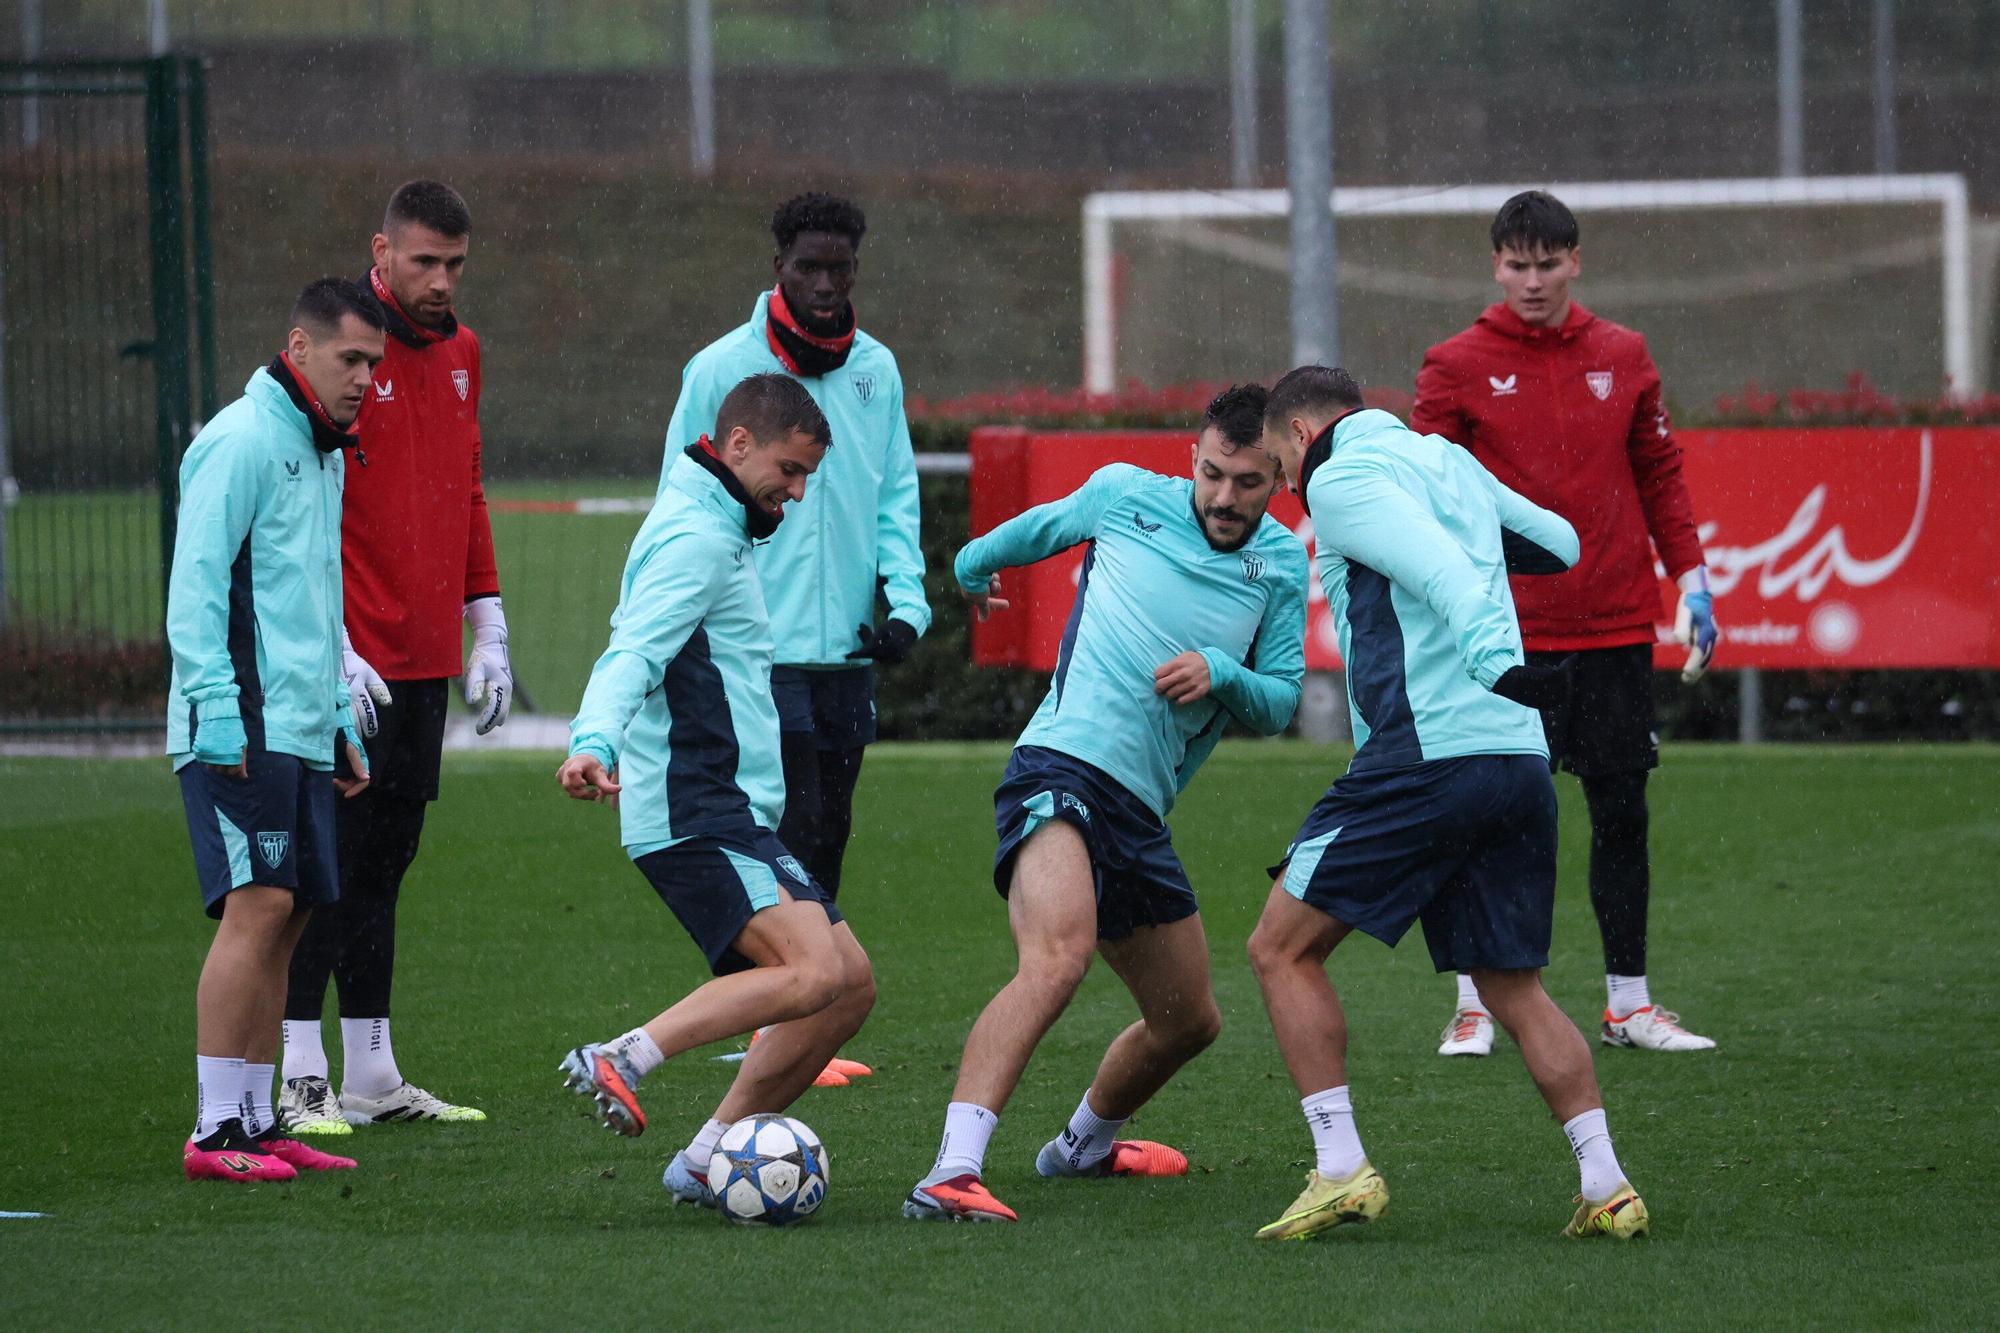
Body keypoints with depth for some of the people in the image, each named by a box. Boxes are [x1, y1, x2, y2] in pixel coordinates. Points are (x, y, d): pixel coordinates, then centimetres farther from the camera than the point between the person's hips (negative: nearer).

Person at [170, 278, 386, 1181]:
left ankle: (256, 1123, 11)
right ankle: (216, 1132, -15)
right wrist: (217, 714, -20)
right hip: (243, 732, -9)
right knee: (258, 906, -15)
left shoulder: (322, 453, 20)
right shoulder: (244, 443, -10)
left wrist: (341, 722, 23)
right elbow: (195, 586, -14)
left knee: (283, 919, 7)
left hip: (302, 732, 9)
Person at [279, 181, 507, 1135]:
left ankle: (372, 1077, 16)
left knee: (384, 864, 12)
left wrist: (489, 631, 17)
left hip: (424, 661, 7)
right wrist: (330, 650, -18)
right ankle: (301, 1081, -6)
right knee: (327, 864, -7)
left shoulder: (459, 352, 13)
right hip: (352, 663, -7)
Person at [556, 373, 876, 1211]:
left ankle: (707, 1161, 5)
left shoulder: (708, 529, 20)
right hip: (697, 817, -11)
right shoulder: (696, 538, -12)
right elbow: (631, 654, -27)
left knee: (850, 985, 5)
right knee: (814, 970, -26)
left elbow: (642, 644, 36)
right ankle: (621, 1061, -24)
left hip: (731, 815, 11)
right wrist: (594, 746, -42)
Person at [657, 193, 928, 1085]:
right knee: (794, 830, -13)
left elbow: (896, 497, 14)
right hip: (760, 650, -5)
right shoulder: (722, 369, -4)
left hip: (846, 645, 5)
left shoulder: (876, 370, 9)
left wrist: (905, 601, -1)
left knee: (826, 836, 8)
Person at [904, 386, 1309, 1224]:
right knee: (1057, 959, -32)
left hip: (1139, 811, 6)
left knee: (1188, 1020, 20)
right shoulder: (1126, 496, 4)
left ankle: (1085, 1143, 50)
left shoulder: (1281, 565, 12)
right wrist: (971, 568, 42)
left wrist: (1220, 677, -10)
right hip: (1062, 768, -6)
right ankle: (952, 1173, -44)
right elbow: (1041, 528, 25)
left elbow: (1278, 705, 11)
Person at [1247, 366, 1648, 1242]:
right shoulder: (1445, 459, 21)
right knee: (1514, 988, 16)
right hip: (1522, 760, 8)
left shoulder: (1339, 478, -1)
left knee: (1282, 947, 2)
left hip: (1426, 757, -7)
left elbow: (1437, 568, -19)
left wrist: (1496, 660, -34)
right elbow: (1559, 545, 33)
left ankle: (1341, 1170, -6)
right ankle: (1607, 1187, 6)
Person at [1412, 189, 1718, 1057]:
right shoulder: (1458, 366, 0)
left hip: (1616, 626, 3)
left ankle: (1629, 1003, 15)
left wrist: (1691, 579, 10)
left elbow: (1658, 473, 16)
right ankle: (1475, 1006, 7)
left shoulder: (1622, 357, 9)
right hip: (1508, 631, -3)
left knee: (1621, 812, 6)